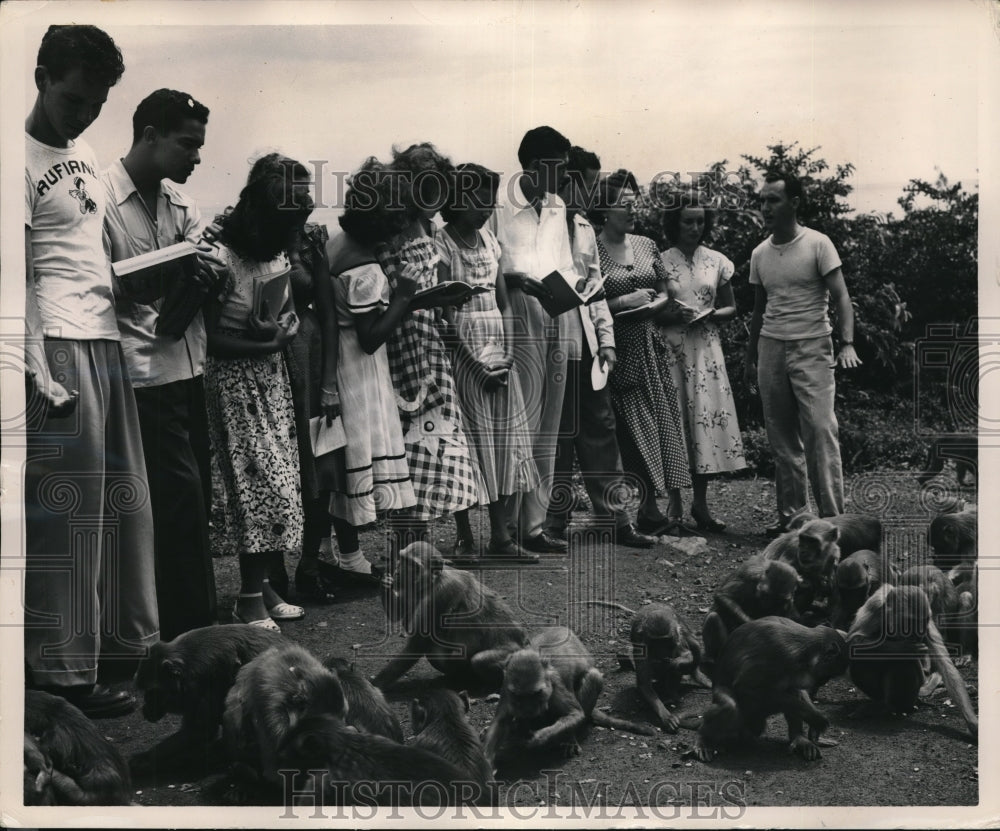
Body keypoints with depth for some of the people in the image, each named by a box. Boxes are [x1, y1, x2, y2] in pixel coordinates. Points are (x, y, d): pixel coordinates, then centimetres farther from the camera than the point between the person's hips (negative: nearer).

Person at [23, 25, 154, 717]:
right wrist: (41, 375, -18)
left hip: (107, 338, 8)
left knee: (122, 499, 8)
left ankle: (121, 644, 18)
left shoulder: (88, 155, 18)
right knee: (67, 505, -6)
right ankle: (65, 667, 1)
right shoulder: (23, 160, -6)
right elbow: (20, 277, -12)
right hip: (59, 346, -8)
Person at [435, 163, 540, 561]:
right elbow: (445, 313, -13)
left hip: (500, 358, 6)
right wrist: (479, 367, -15)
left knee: (503, 443, 6)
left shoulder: (489, 240, 12)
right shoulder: (441, 245, -7)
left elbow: (504, 303, 12)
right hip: (464, 356, -6)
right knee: (466, 445, -3)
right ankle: (464, 539, 6)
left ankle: (501, 536, 13)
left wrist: (508, 355, -2)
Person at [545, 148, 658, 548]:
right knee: (559, 434, 0)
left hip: (586, 344, 7)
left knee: (600, 429, 8)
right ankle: (555, 523, 10)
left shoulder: (584, 227, 18)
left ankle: (613, 518, 15)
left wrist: (606, 338, 11)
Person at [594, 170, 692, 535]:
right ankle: (650, 509, 7)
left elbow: (665, 292, 17)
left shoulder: (646, 245, 9)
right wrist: (624, 302, -16)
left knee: (665, 421, 0)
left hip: (651, 344, 5)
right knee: (636, 428, 0)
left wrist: (652, 303, -3)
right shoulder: (591, 251, -6)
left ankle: (674, 508, 3)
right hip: (618, 349, -4)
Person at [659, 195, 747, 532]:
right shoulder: (661, 262, 2)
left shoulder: (716, 262, 9)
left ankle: (700, 503, 6)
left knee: (706, 416, -2)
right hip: (672, 349, -2)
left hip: (706, 347, 2)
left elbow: (731, 307, 14)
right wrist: (673, 315, -15)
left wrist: (711, 314, -6)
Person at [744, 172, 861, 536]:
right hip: (771, 348, 5)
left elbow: (841, 298, -8)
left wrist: (847, 344, -21)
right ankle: (790, 513, 13)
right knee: (781, 438, 6)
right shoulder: (760, 254, 12)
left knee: (820, 432, -10)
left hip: (812, 348, -5)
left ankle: (832, 516, -5)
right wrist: (750, 359, 20)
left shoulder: (818, 244, -4)